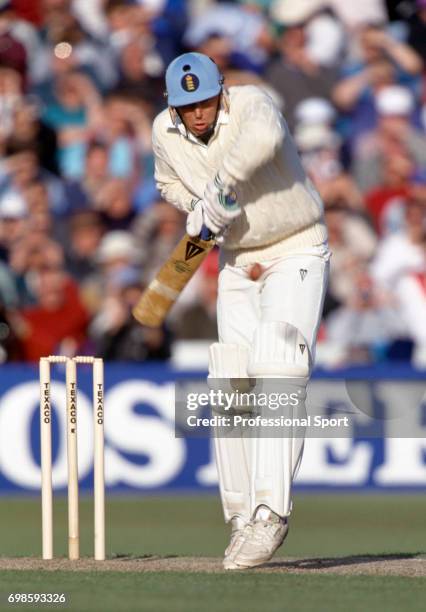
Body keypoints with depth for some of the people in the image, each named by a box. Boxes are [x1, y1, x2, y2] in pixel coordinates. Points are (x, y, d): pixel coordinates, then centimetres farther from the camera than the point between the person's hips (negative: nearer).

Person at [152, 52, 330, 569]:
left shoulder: (250, 104, -24)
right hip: (238, 263, 6)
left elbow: (264, 138, -50)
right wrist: (201, 207, -5)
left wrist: (215, 190, -42)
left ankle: (270, 511, -28)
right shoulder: (165, 132, -6)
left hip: (296, 253, -6)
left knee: (277, 376, -22)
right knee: (230, 387, 2)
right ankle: (242, 515, 12)